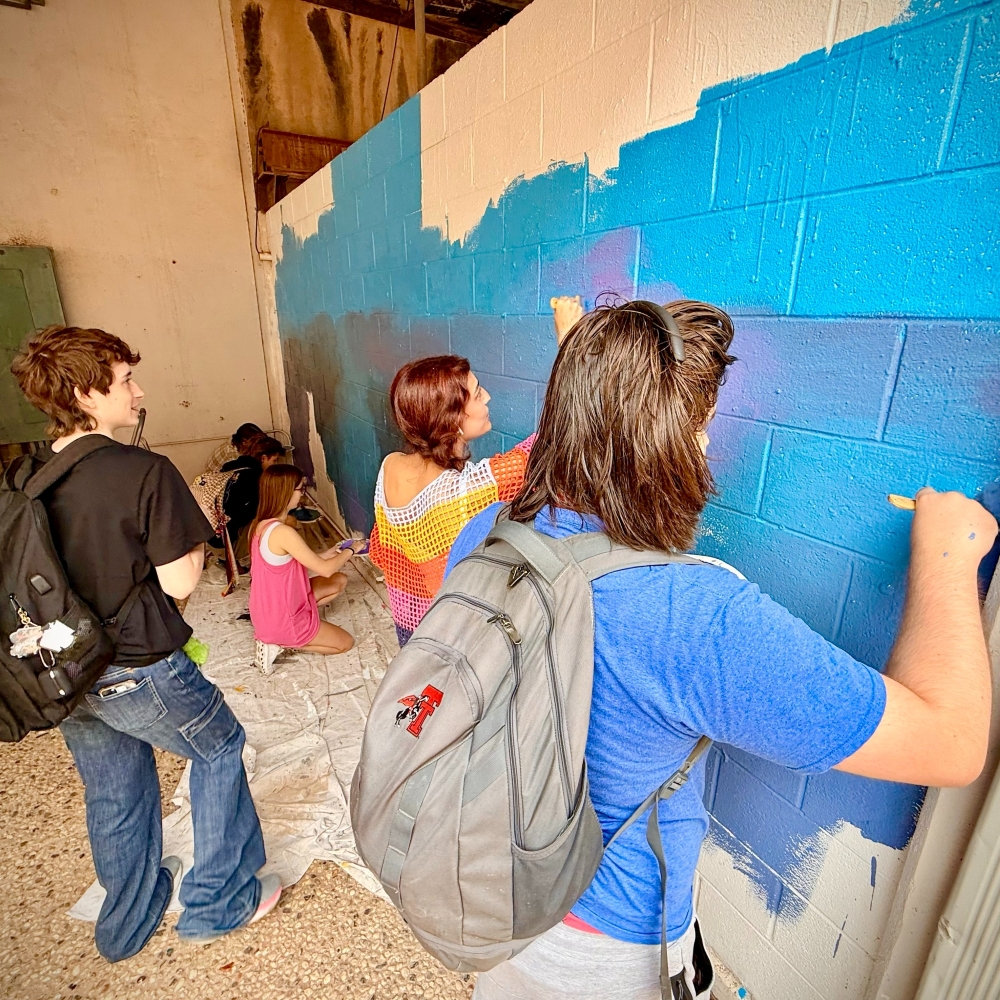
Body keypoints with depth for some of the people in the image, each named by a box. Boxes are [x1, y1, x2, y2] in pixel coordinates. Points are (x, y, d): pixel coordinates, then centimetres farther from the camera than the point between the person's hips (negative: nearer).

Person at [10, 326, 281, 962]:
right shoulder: (146, 472, -22)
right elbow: (179, 583, -19)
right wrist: (197, 531, -3)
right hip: (138, 669, -6)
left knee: (113, 796, 25)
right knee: (218, 748, 19)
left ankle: (128, 923, 48)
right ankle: (219, 904, 32)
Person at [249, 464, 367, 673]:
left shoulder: (260, 524, -2)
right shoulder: (283, 532, -30)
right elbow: (325, 570, -23)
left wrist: (326, 555, 7)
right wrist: (350, 550, -6)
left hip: (268, 611, 8)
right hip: (281, 620, -8)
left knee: (339, 581, 16)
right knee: (345, 642, 11)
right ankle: (280, 643, 1)